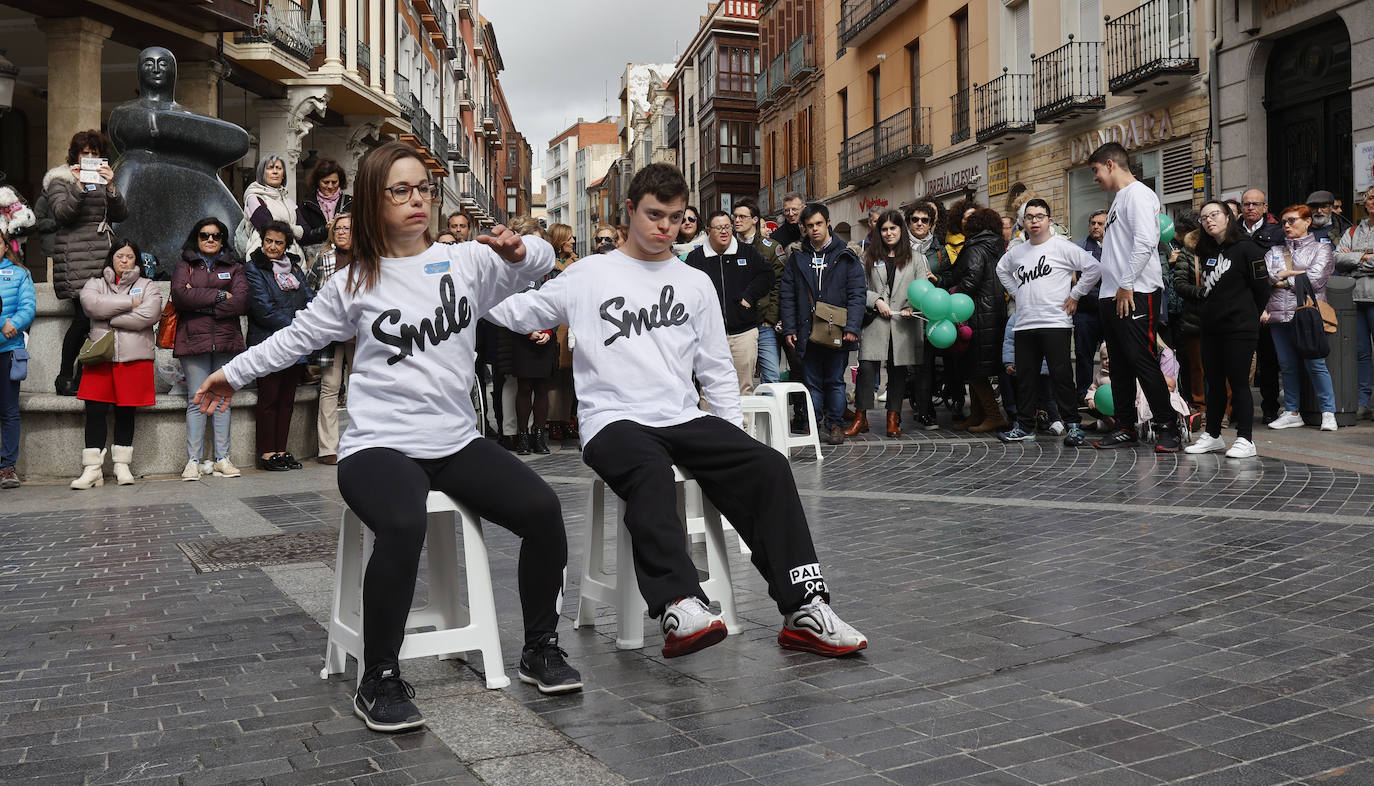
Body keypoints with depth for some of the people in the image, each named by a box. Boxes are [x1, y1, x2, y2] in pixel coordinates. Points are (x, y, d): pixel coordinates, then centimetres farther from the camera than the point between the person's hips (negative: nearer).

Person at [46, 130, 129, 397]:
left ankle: (83, 376, 3)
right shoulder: (60, 179, 8)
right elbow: (61, 213, -8)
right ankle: (64, 377, -3)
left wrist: (110, 187, -8)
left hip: (103, 254, 5)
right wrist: (79, 187, -19)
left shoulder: (104, 179, 21)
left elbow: (121, 214, 7)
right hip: (75, 255, -5)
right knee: (84, 315, -14)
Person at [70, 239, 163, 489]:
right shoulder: (95, 284, 15)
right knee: (95, 411, -5)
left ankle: (122, 465, 15)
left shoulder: (148, 287, 10)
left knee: (125, 412, 4)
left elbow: (148, 315, -10)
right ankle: (92, 469, -2)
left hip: (134, 358, -1)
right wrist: (130, 303, -9)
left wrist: (109, 316, -6)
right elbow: (91, 303, -9)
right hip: (100, 357, 1)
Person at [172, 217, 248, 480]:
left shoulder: (234, 267, 15)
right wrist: (219, 295, -8)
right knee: (197, 401, -3)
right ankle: (193, 461, 0)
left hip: (226, 340, 1)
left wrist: (201, 304, -8)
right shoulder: (185, 265, 13)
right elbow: (179, 294, -7)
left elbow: (242, 301, -3)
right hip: (193, 340, -1)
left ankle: (222, 458, 6)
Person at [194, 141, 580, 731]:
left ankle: (540, 649, 3)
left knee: (542, 510, -19)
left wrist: (519, 249, -10)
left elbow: (541, 262, 13)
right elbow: (298, 336, 18)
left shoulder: (467, 261, 8)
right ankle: (378, 681, -15)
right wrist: (234, 373, 24)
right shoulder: (355, 284, 6)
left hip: (457, 442, 3)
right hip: (380, 445, -3)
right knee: (403, 527, -34)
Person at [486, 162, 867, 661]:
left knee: (767, 467, -21)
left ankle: (804, 609, -21)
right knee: (650, 473, -38)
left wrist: (735, 440, 9)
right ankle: (679, 607, -47)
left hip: (684, 418, 3)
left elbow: (717, 369, 18)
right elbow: (515, 312, 6)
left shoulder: (695, 283, 18)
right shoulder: (587, 276, 10)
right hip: (613, 420, -3)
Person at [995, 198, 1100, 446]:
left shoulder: (1062, 247, -4)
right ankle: (1025, 426, 17)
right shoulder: (1017, 252, 13)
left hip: (1055, 323, -6)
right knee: (1025, 377, 9)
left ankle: (1073, 425, 1)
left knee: (1061, 375, -7)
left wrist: (1074, 296, -6)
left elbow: (1094, 268, -8)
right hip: (1024, 324, 6)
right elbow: (1002, 269, 34)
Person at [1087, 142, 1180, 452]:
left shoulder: (1138, 194, -6)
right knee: (1120, 365, 10)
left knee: (1143, 361, -10)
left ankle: (1168, 428, -5)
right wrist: (1113, 288, 15)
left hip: (1136, 294, -10)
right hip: (1112, 296, 10)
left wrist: (1126, 285, -18)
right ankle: (1125, 428, 15)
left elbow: (1145, 243, -19)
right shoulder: (1119, 198, 23)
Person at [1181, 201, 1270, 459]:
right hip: (1210, 328, 7)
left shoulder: (1246, 248, -7)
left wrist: (1248, 316, 3)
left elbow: (1262, 287, -5)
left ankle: (1245, 439, 0)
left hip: (1239, 329, -7)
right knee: (1214, 382, 11)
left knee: (1238, 382, -5)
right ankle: (1213, 436, 19)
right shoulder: (1206, 251, 13)